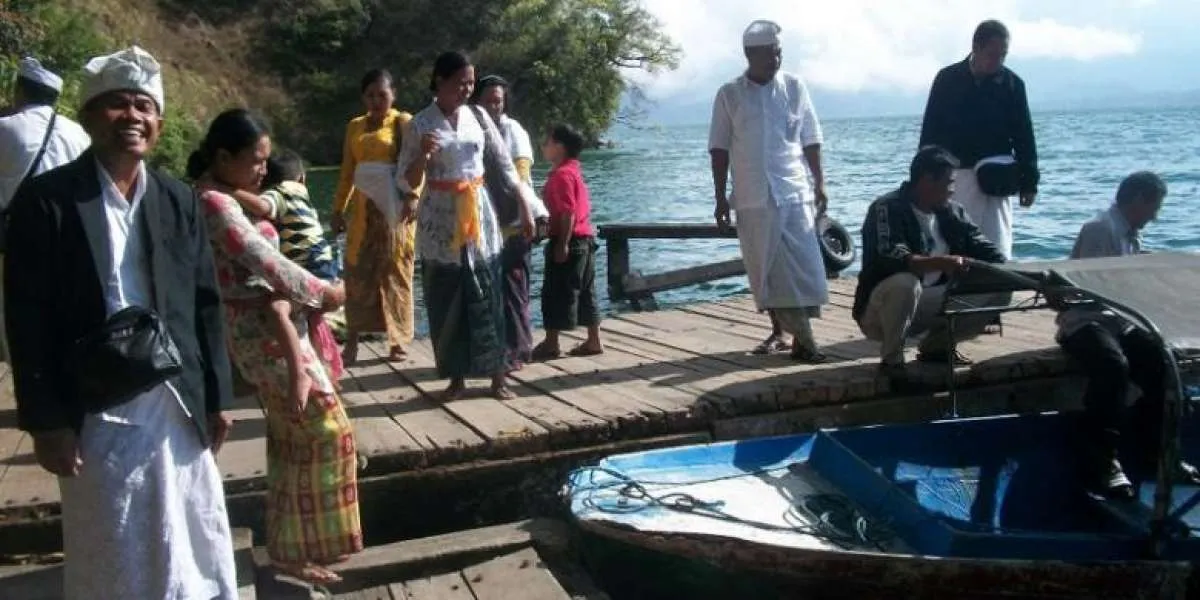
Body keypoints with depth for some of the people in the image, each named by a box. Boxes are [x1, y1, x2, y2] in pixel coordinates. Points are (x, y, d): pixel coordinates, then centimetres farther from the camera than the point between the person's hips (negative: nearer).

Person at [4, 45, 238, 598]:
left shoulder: (179, 200, 5)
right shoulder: (46, 198, -7)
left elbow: (206, 304, 8)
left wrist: (216, 397, 7)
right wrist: (45, 421, -11)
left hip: (178, 403, 4)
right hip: (95, 412, -3)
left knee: (194, 551, 15)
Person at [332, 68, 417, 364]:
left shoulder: (404, 123, 0)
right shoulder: (355, 126, 13)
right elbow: (347, 172, 15)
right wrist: (339, 209, 11)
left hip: (395, 210, -3)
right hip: (363, 210, 3)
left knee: (395, 274, 2)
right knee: (357, 274, 1)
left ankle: (398, 342, 9)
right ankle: (351, 343, 6)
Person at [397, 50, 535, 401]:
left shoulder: (478, 117, 5)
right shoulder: (420, 124, -2)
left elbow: (505, 164, 9)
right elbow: (406, 182, -1)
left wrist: (524, 207, 5)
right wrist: (422, 156, -20)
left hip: (478, 213, 2)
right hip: (439, 219, -1)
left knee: (487, 296, 2)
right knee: (446, 302, 3)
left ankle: (497, 375, 10)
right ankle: (456, 378, 15)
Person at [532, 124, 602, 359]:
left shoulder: (562, 174, -13)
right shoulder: (573, 171, 17)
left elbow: (567, 212, -21)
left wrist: (562, 244, -23)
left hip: (570, 241, -10)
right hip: (585, 239, 10)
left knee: (556, 293, -4)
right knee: (584, 293, 12)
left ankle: (551, 344, 1)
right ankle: (594, 341, 15)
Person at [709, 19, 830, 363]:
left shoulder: (794, 87, 5)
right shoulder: (729, 95, 3)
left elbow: (810, 140, 8)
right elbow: (719, 149, 4)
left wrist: (820, 184, 3)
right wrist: (720, 197, 1)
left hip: (796, 192, 0)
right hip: (753, 198, 0)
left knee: (803, 267, -5)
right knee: (767, 271, 3)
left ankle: (801, 339, 0)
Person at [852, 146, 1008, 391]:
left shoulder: (951, 212, 4)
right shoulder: (887, 209, -18)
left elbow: (984, 249, 6)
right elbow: (889, 258, -33)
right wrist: (939, 262, -47)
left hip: (928, 305, 7)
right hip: (880, 311, -7)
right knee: (904, 283, -39)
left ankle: (936, 345, 10)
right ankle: (891, 360, -16)